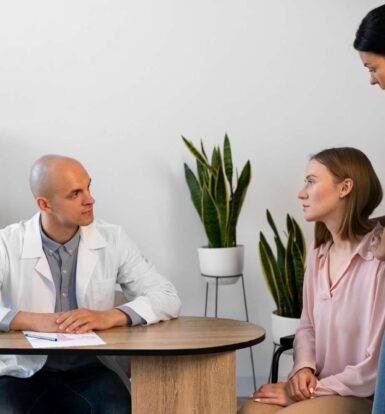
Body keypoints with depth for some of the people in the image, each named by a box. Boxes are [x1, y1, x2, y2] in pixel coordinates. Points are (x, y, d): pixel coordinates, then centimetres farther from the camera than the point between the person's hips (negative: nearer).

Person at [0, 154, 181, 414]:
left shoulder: (113, 240, -1)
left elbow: (168, 298, -5)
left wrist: (109, 317, -22)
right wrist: (32, 320, -29)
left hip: (91, 370, 1)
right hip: (24, 372, -1)